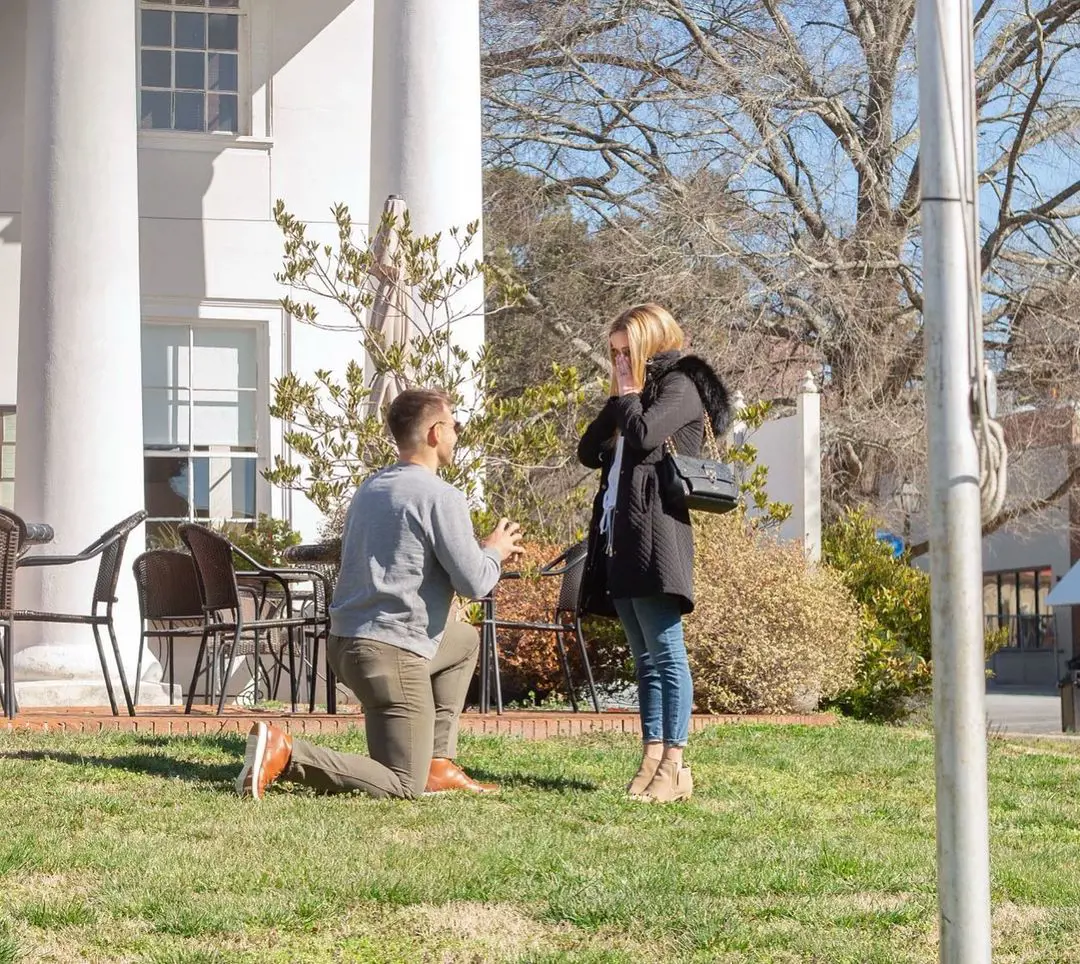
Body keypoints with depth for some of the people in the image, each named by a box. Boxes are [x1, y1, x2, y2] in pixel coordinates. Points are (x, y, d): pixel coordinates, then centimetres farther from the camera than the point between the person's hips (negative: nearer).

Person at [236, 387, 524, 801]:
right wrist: (494, 552, 10)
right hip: (392, 654, -9)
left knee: (466, 640, 31)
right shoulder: (441, 497, -11)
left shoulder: (370, 488, 16)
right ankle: (285, 752, -17)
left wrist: (483, 551, 24)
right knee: (403, 788, -4)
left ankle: (438, 763, 22)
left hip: (345, 640, 9)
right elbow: (474, 583, -13)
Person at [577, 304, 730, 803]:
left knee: (666, 654, -10)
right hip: (619, 540, 9)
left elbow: (644, 435, -17)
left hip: (655, 536, -9)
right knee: (645, 659, 8)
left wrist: (628, 394, 1)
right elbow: (588, 452, 19)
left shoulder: (679, 387, 0)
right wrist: (617, 399, 12)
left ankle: (674, 765, -11)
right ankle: (652, 758, 8)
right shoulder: (632, 399, 25)